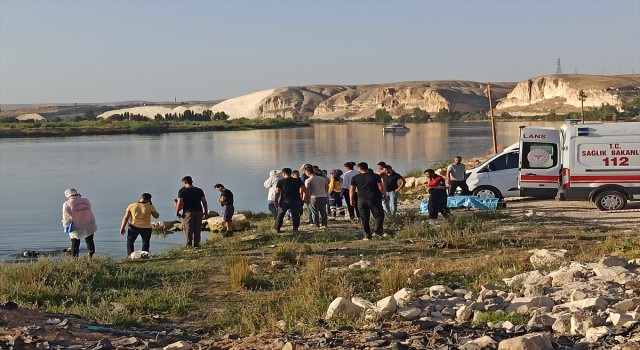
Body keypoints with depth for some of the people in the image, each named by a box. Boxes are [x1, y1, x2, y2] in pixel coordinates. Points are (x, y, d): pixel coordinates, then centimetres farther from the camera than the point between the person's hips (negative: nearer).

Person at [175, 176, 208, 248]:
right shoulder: (199, 190, 10)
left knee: (188, 229, 1)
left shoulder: (182, 191, -2)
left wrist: (177, 212, 0)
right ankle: (196, 244, 10)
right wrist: (206, 212, 13)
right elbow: (204, 201, 7)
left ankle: (189, 245, -2)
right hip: (199, 212, 4)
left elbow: (180, 202, -9)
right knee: (197, 230, 9)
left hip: (188, 212, -4)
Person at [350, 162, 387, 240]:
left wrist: (352, 200, 16)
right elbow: (381, 188, -6)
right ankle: (378, 231, -8)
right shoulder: (375, 176, -2)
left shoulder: (355, 178, 2)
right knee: (379, 215, 9)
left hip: (362, 200, 2)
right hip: (374, 199, -1)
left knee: (364, 218, 8)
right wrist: (385, 195, 8)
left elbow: (351, 190, 5)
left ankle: (367, 235, 8)